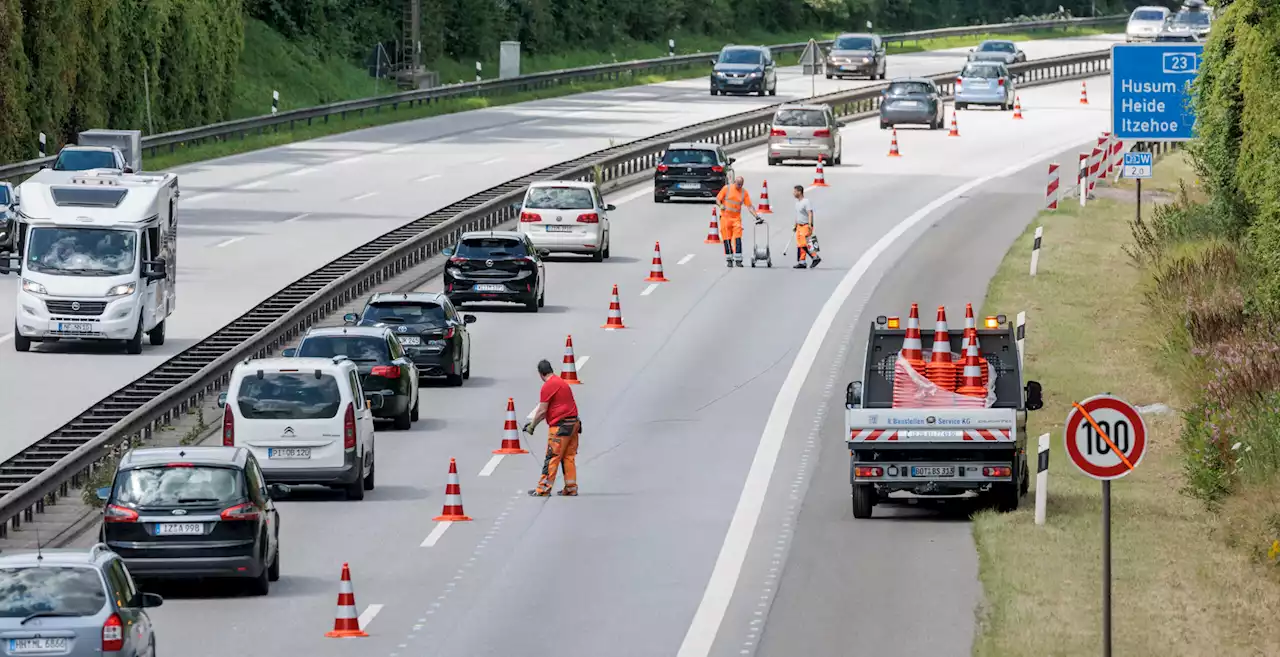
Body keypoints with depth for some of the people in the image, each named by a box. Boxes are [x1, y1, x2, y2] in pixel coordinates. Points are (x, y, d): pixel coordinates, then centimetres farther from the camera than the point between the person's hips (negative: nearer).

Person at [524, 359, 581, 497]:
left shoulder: (548, 386, -12)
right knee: (569, 457, 11)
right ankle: (571, 488, 11)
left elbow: (542, 410, -11)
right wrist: (534, 422, 24)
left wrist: (532, 426, 2)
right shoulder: (561, 382, 17)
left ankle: (543, 489, -3)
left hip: (560, 426, -9)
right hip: (573, 423, 9)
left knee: (552, 458, -5)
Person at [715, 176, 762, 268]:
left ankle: (738, 260, -9)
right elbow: (718, 199, 3)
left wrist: (757, 216, -5)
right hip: (725, 217, -1)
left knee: (738, 239, -9)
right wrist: (720, 205, -19)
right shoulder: (727, 188, 1)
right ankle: (729, 260, 7)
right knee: (727, 239, 0)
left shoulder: (744, 193, 5)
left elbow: (750, 206, 4)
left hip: (736, 218, 1)